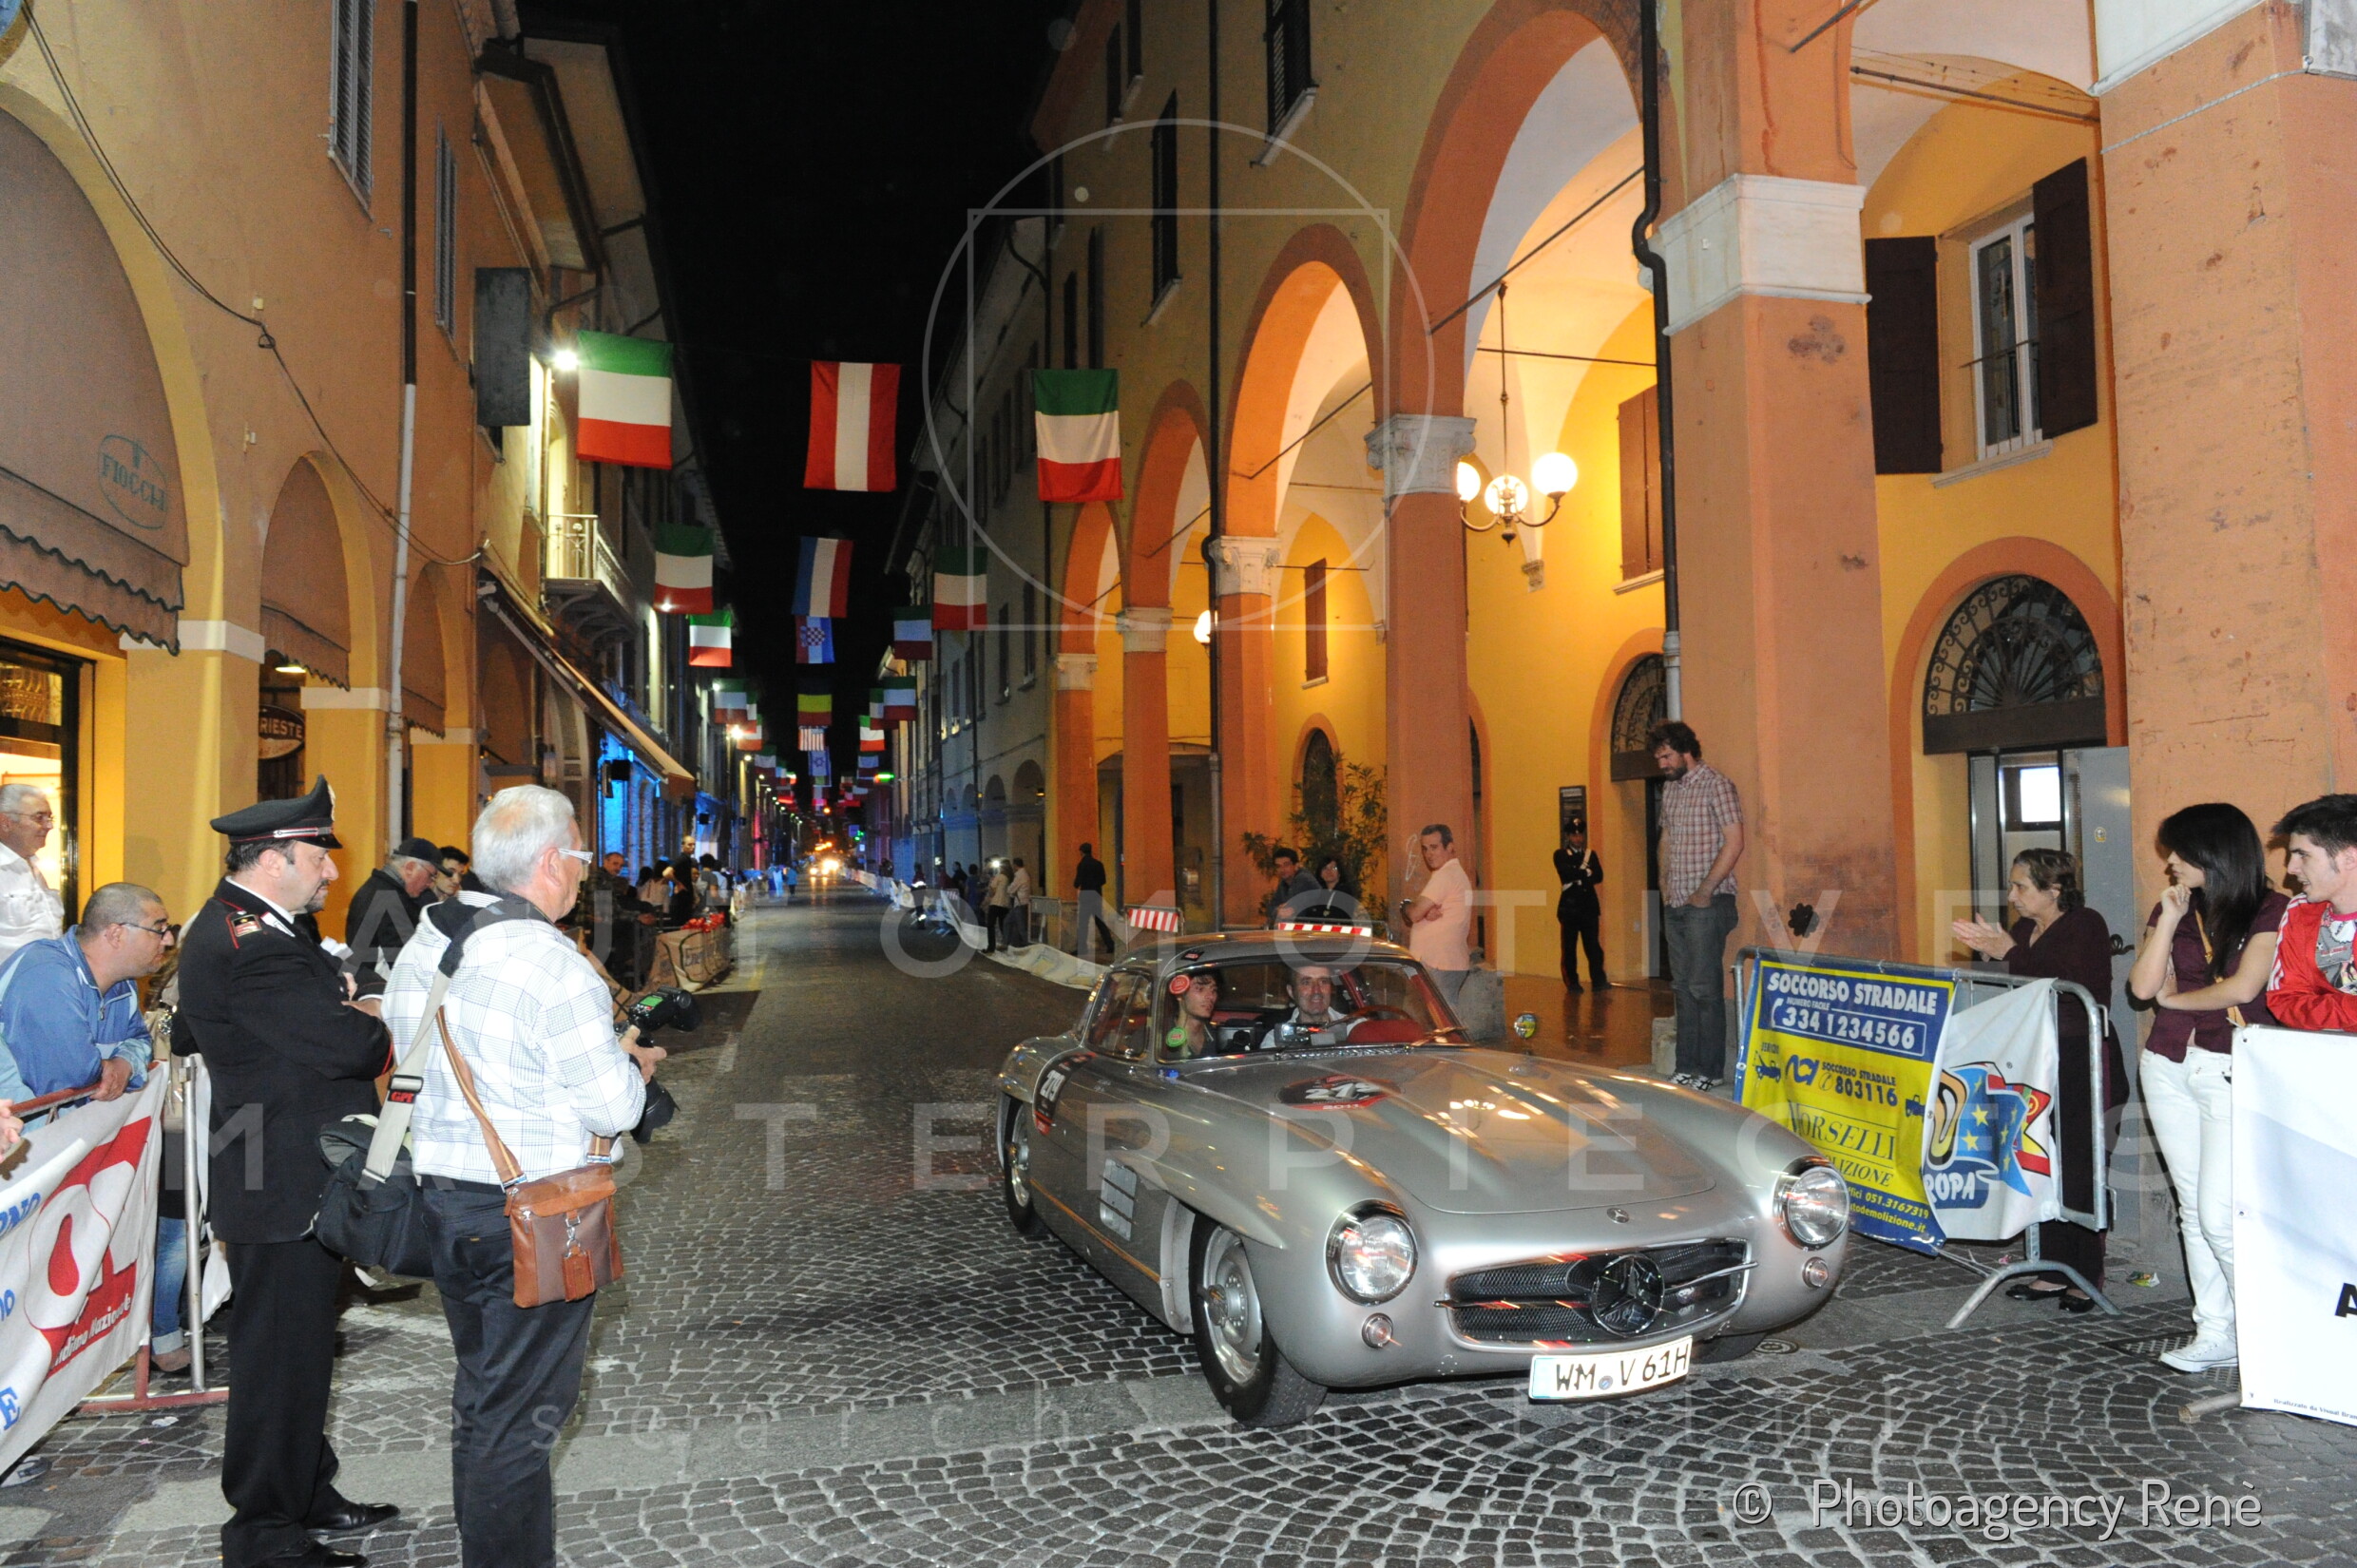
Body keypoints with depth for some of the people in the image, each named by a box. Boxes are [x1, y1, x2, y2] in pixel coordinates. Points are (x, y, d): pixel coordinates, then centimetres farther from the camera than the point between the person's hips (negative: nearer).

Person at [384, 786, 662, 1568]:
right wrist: (636, 1061, 3)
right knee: (520, 1415, 3)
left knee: (479, 1395, 21)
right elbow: (613, 1106, -20)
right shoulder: (554, 966, -22)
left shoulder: (427, 940, 3)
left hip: (444, 1200, 8)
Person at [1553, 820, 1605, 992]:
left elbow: (1598, 876, 0)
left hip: (1589, 906, 2)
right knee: (1569, 946, 0)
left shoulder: (1591, 854, 15)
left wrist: (1577, 878, -11)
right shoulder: (1560, 855, 6)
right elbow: (1567, 873, -13)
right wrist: (1586, 872, -4)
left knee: (1593, 944, -1)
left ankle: (1599, 980, 3)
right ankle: (1572, 982, 7)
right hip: (1570, 905, -2)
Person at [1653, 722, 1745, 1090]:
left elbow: (1734, 844, -12)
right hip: (1676, 904, 8)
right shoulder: (1670, 789, 16)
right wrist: (1666, 886, 13)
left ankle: (1711, 1070, 1)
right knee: (1683, 987, 9)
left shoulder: (1716, 784, -7)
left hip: (1706, 903, -8)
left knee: (1705, 987, -6)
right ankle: (1687, 1068, 15)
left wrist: (1704, 892, -14)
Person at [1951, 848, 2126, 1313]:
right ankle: (2054, 1271, 19)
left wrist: (2010, 953, -21)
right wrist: (1987, 950, 1)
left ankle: (2088, 1278, 8)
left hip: (2084, 1069, -8)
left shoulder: (2086, 926, -10)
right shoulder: (2026, 931, 13)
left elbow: (2074, 990, -23)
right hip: (2040, 1069, 8)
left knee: (2081, 1173, -2)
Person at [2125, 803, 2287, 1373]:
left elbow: (2242, 988, -15)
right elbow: (2142, 986, 1)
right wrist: (2169, 919, -3)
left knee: (2220, 1213, -10)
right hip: (2170, 1065, 6)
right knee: (2193, 1206, 9)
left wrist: (2174, 998, -1)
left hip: (2234, 1070, -6)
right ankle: (2215, 1332, 17)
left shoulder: (2272, 912, -5)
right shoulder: (2171, 910, 11)